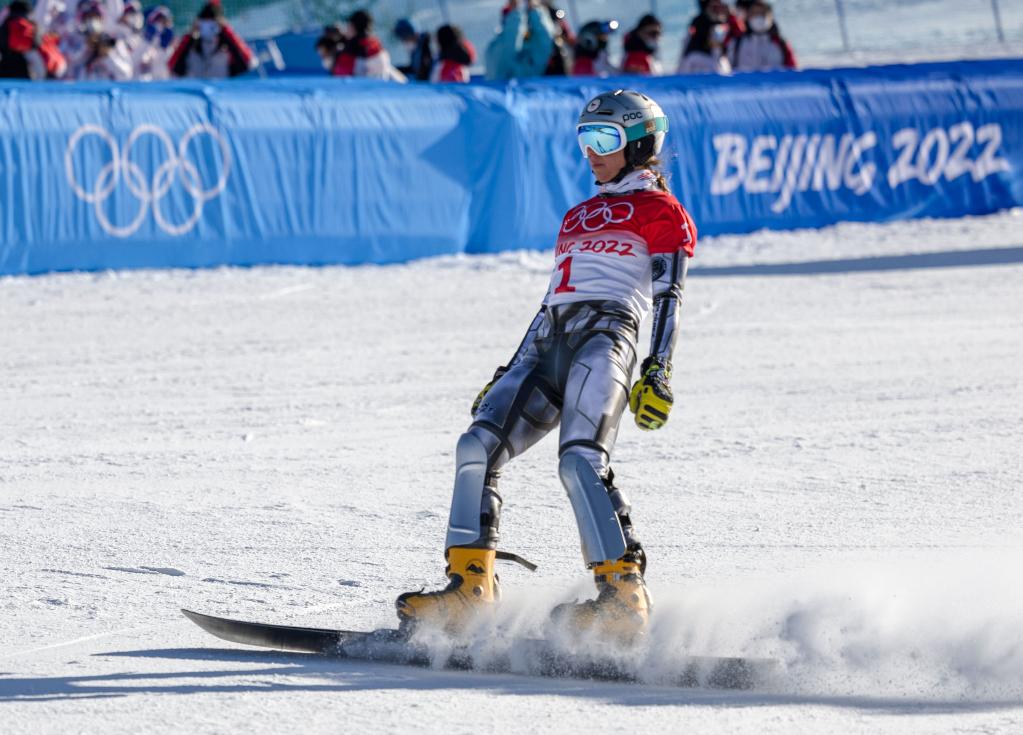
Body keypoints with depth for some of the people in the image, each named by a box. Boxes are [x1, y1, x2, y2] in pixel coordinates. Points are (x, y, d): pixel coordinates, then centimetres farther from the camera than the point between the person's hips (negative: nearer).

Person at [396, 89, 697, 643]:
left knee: (580, 460, -28)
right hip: (548, 349, 7)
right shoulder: (579, 217, 32)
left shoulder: (659, 211, 10)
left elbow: (667, 297, -2)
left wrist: (657, 372, -16)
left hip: (604, 336, -7)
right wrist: (509, 376, 25)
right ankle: (470, 592, -17)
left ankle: (624, 596, -31)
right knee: (478, 445, -13)